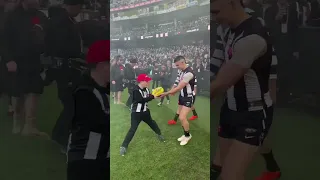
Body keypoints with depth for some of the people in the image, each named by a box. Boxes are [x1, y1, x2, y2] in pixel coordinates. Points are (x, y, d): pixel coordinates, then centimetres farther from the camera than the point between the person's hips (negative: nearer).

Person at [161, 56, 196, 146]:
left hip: (189, 97, -9)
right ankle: (186, 134, 32)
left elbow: (179, 88, -27)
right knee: (180, 116, 13)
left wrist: (166, 93, -22)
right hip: (182, 96, 9)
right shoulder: (182, 71, 1)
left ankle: (188, 135, 8)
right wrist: (173, 90, -4)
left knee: (182, 117, -15)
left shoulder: (189, 73, -29)